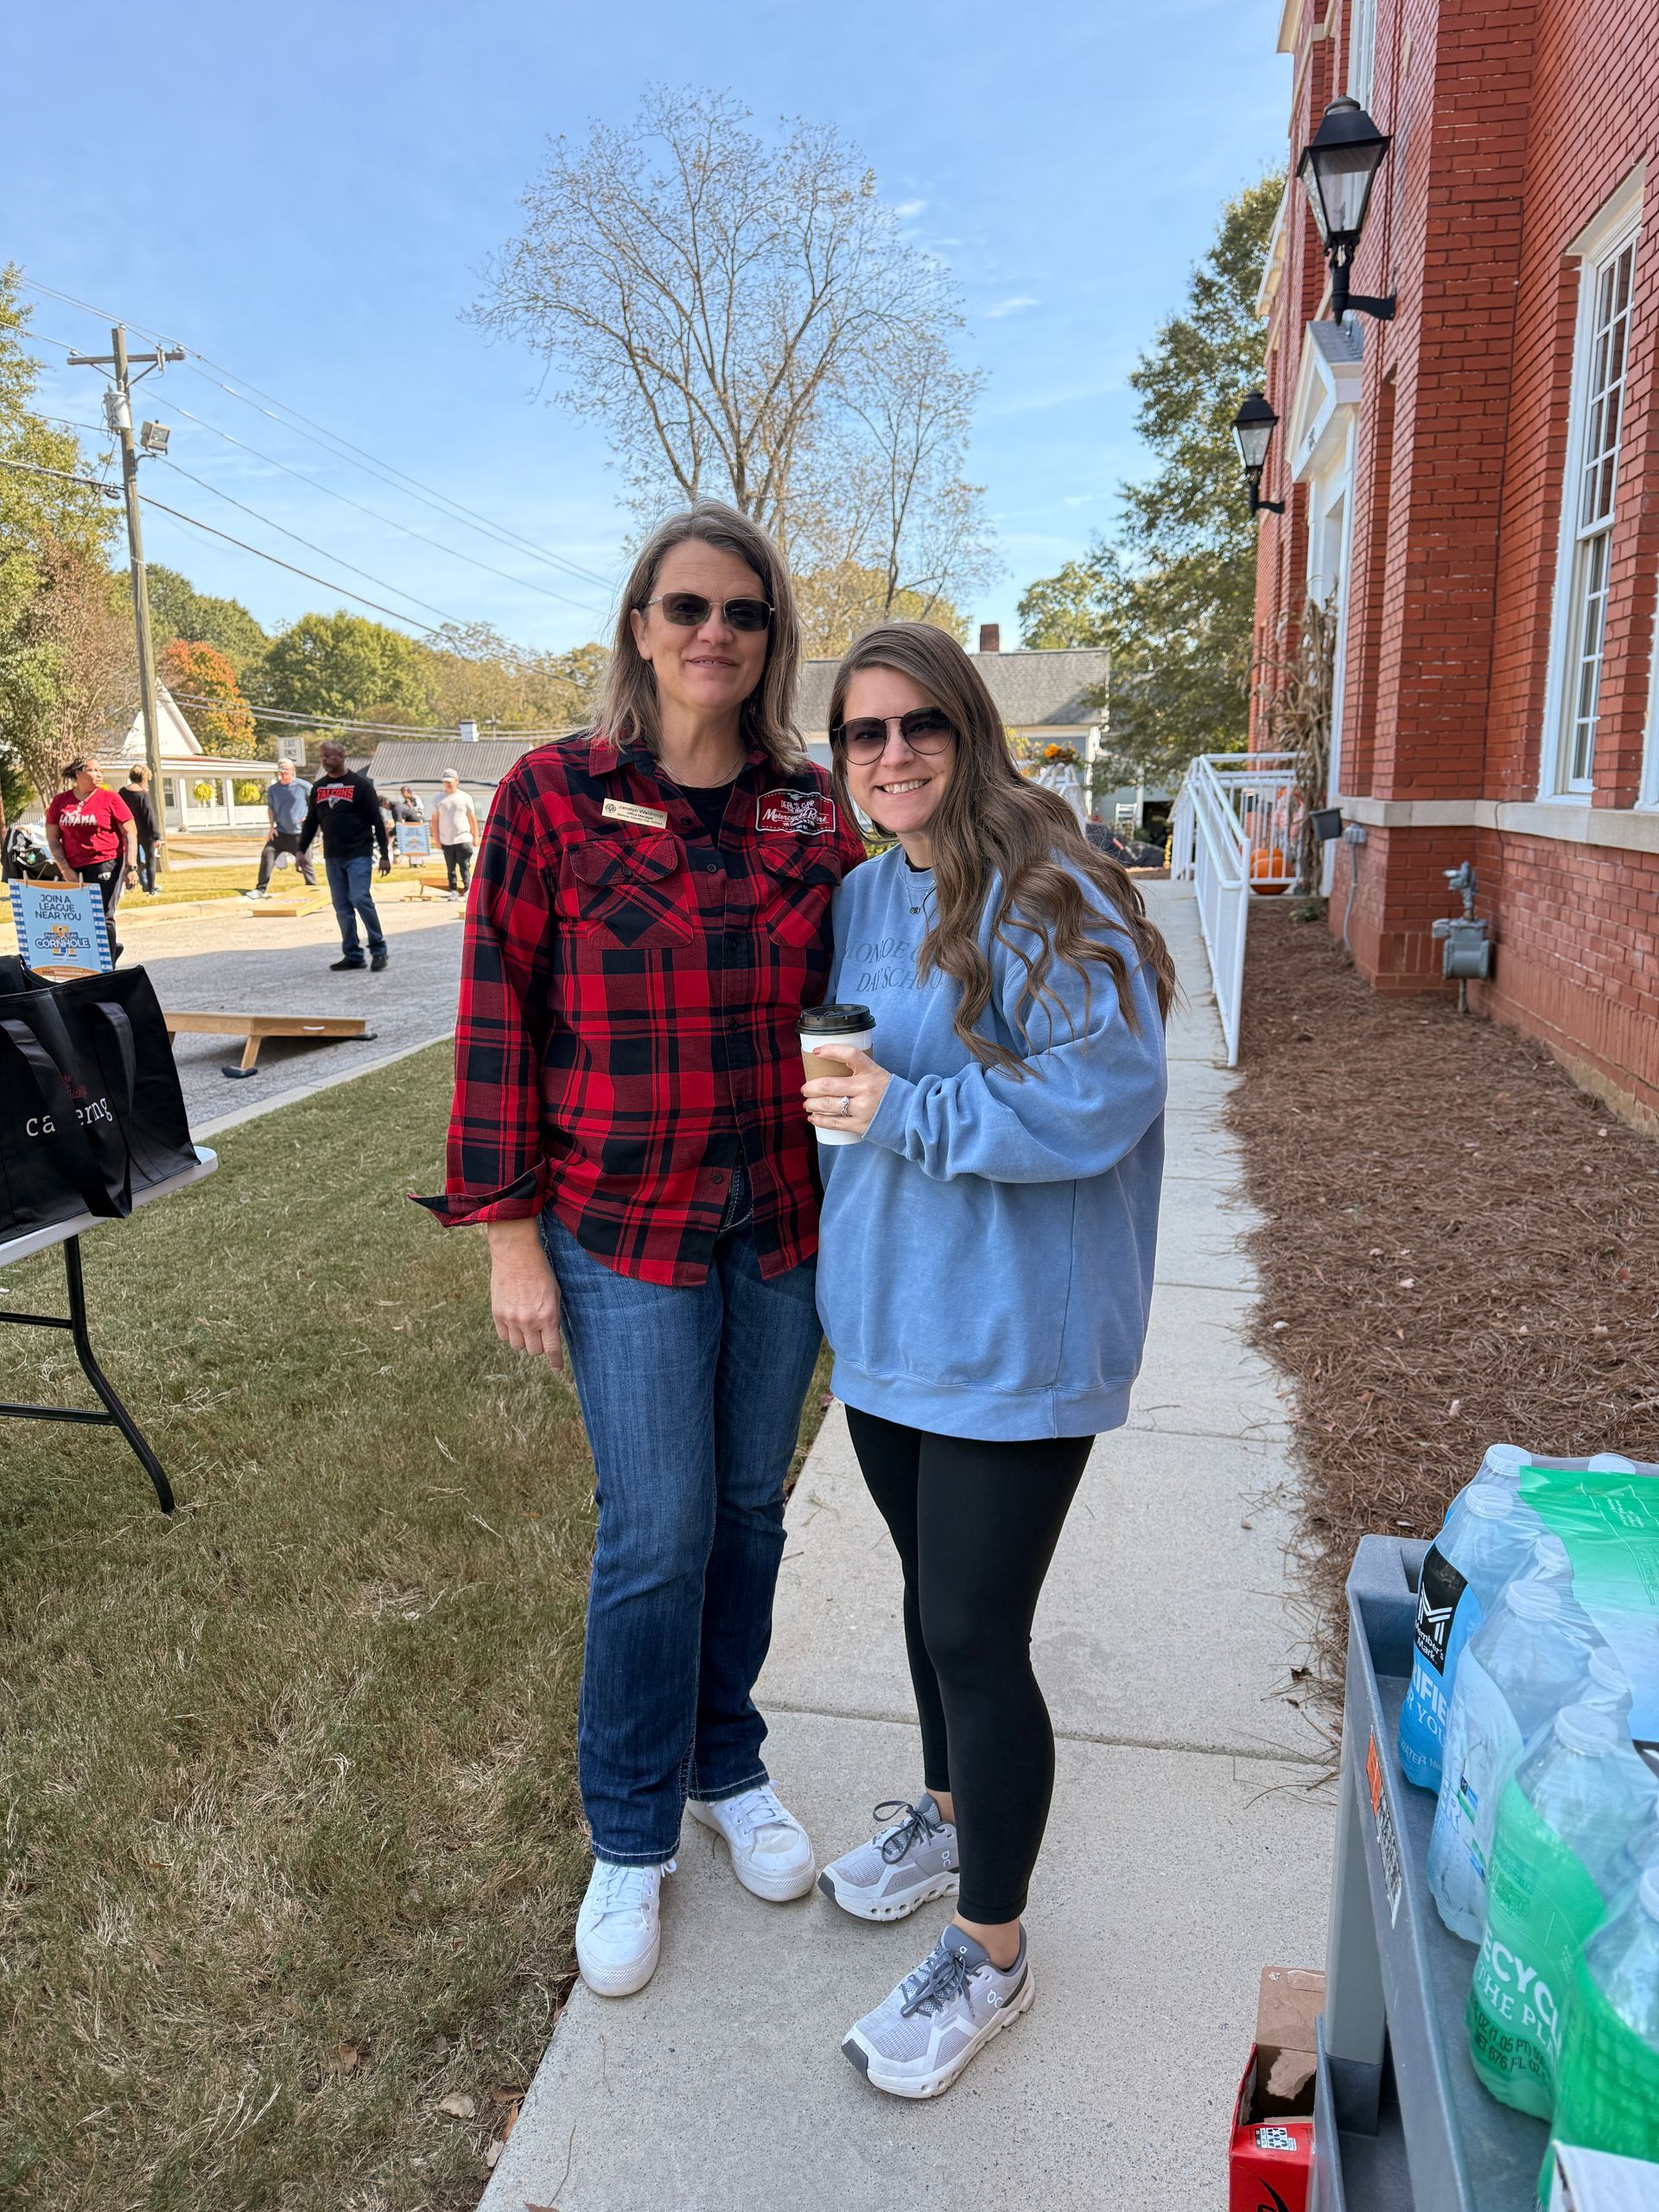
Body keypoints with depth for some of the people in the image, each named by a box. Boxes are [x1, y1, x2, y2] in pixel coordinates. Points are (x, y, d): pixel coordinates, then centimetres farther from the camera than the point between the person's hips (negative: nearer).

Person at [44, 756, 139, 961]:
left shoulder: (110, 798, 0)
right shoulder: (60, 802, 8)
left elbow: (130, 833, -1)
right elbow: (53, 838, 10)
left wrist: (131, 867, -9)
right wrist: (65, 869, 0)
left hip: (107, 864, -4)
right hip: (75, 869, 4)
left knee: (104, 916, -9)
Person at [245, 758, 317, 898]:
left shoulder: (303, 786, -7)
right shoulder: (273, 789, 4)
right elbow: (270, 808, 15)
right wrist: (272, 826, 6)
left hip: (299, 833, -3)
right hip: (280, 832, 3)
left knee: (305, 862, 0)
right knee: (267, 855, -5)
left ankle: (312, 889, 13)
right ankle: (261, 889, 1)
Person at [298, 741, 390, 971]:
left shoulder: (360, 784, -3)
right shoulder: (318, 787, 12)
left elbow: (377, 821, -3)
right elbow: (311, 821, 18)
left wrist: (385, 855, -6)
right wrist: (302, 849, 11)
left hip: (359, 855, -5)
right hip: (332, 857, 5)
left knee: (360, 899, -15)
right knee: (342, 907, 4)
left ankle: (379, 949, -3)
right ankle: (352, 955, 10)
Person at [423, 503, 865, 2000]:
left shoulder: (815, 810, 2)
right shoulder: (553, 797, -7)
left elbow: (851, 1004, 9)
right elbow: (499, 1020, -6)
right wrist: (510, 1233, -7)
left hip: (785, 1216, 4)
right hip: (624, 1225, -3)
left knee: (751, 1505, 15)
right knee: (659, 1528, 2)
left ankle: (725, 1762, 40)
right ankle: (630, 1839, 27)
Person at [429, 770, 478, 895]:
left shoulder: (465, 797, 5)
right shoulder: (438, 799, 6)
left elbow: (472, 818, 7)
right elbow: (435, 820, 7)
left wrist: (475, 837, 3)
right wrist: (436, 839, 2)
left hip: (463, 839, -2)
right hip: (446, 841, 2)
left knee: (465, 867, -6)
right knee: (451, 868, 6)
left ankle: (467, 891, -7)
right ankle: (453, 891, 10)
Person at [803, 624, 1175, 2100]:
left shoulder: (1046, 895, -18)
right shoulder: (861, 895, 8)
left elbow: (1100, 1097, -24)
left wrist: (903, 1111, -25)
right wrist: (828, 1087, 5)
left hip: (1012, 1336, -7)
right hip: (886, 1311, 8)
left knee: (975, 1633, 1)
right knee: (930, 1588, 23)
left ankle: (992, 1950, 24)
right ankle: (949, 1814, 48)